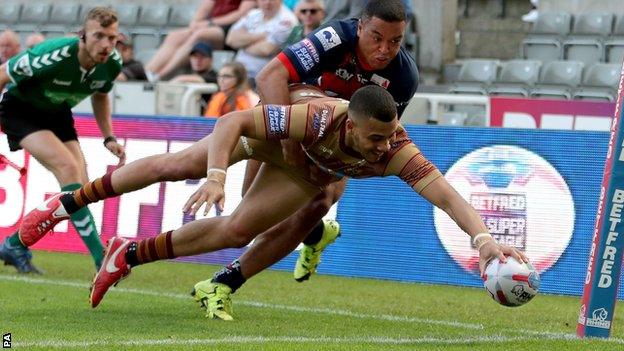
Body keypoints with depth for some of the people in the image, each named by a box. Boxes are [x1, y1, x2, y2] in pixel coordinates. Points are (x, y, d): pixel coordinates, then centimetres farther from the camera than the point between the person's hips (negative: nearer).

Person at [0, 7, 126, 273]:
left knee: (78, 188, -5)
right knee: (69, 168, -27)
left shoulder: (112, 64, -15)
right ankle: (102, 259, -29)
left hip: (57, 115, 7)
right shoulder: (53, 57, -34)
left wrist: (109, 138, 1)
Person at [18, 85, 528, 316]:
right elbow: (232, 122, -42)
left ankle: (129, 256, 13)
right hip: (270, 127, -2)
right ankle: (65, 204, 27)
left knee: (236, 230, -7)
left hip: (311, 168, 2)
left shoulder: (396, 151, -41)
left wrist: (483, 237, -63)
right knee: (175, 166, 8)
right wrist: (217, 176, -55)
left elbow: (445, 194, -48)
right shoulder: (316, 116, -46)